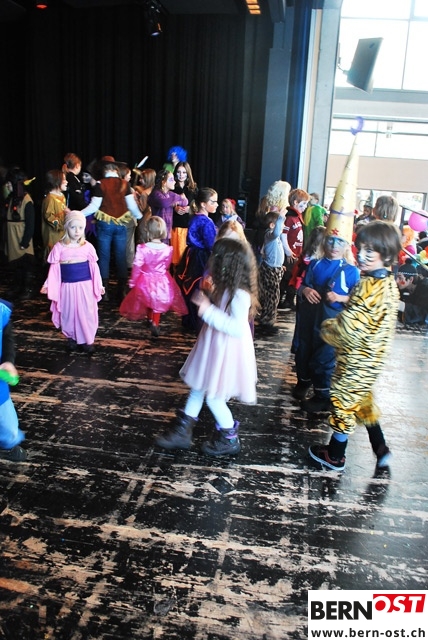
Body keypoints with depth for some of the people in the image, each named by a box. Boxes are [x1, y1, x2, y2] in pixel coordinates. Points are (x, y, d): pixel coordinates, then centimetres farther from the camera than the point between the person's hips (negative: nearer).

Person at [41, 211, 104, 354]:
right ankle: (71, 339, 25)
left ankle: (87, 340, 16)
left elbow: (94, 267, 5)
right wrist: (47, 285, -1)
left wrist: (99, 285, 7)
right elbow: (54, 269, 2)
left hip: (85, 286, 0)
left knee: (86, 313, 4)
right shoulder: (59, 247, -2)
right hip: (68, 286, 0)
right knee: (68, 313, 10)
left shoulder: (88, 246, 0)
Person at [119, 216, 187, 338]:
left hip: (145, 280, 0)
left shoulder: (142, 248, -22)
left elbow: (137, 267, -15)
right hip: (162, 280, 0)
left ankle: (150, 320, 45)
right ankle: (155, 323, 9)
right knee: (158, 304, 18)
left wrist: (132, 282, -1)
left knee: (147, 301, 25)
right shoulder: (168, 249, -15)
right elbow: (167, 266, 1)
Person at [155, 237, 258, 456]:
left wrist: (208, 311, -36)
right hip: (214, 348, 10)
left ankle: (230, 439, 27)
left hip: (226, 352, -10)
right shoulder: (223, 288, 1)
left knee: (214, 396, 4)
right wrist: (204, 300, 2)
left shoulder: (239, 295, -27)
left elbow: (237, 328, -34)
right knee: (197, 388, 18)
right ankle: (182, 431, 33)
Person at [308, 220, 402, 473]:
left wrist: (327, 327, -9)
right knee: (363, 401, 25)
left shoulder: (371, 287, -28)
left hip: (356, 359, -9)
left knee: (344, 401, 9)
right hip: (371, 357, 9)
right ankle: (381, 450, 33)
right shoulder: (387, 282, 2)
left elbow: (349, 327, -27)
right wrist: (337, 324, 1)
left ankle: (335, 456, 27)